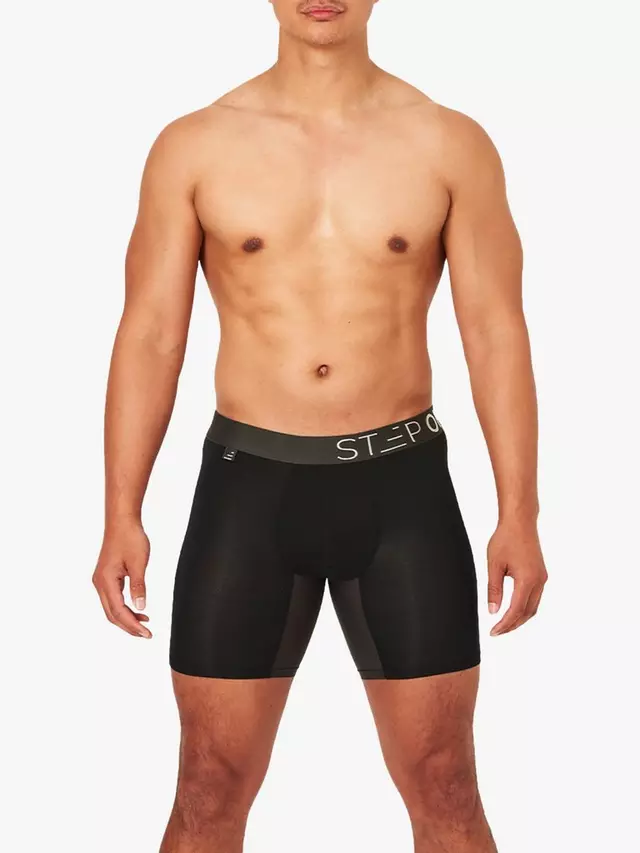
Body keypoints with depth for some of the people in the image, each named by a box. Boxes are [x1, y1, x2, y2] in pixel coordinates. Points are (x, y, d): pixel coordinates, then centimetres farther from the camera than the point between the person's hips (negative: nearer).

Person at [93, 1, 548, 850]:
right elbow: (150, 336, 1)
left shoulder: (451, 144, 1)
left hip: (402, 482, 0)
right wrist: (122, 516, -4)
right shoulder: (193, 146, 1)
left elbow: (496, 335, 1)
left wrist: (518, 516, -5)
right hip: (248, 483, 0)